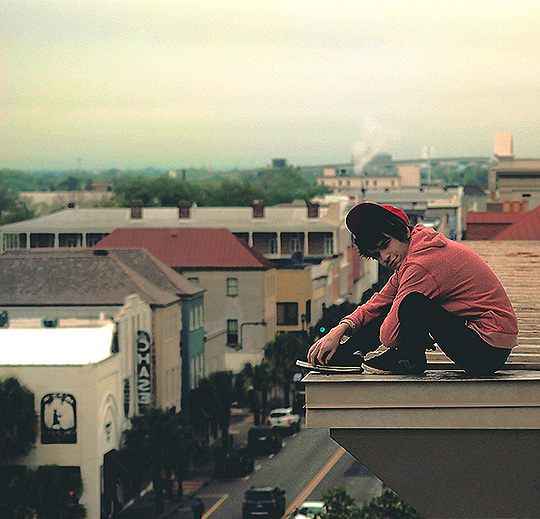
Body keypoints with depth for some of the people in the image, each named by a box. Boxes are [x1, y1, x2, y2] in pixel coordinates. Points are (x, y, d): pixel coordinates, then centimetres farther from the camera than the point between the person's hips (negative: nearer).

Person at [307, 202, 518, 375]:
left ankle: (410, 360, -1)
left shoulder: (420, 265, -21)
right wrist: (339, 330, 3)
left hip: (489, 353, -10)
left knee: (410, 303, -28)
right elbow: (378, 304, 14)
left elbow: (389, 336, -18)